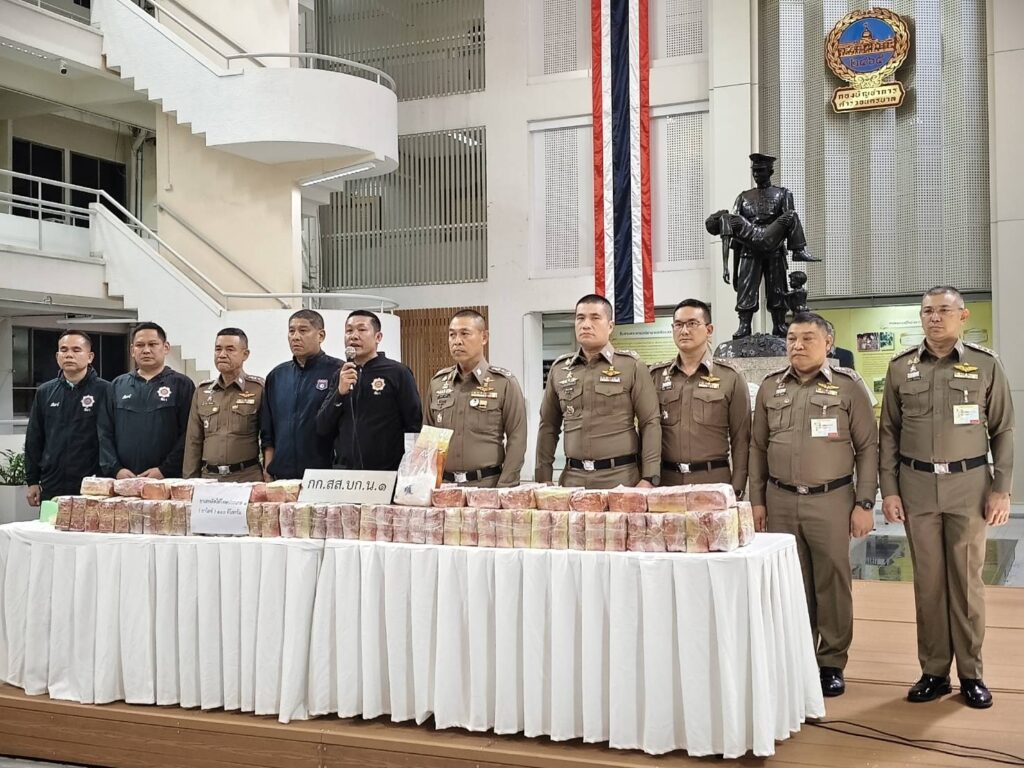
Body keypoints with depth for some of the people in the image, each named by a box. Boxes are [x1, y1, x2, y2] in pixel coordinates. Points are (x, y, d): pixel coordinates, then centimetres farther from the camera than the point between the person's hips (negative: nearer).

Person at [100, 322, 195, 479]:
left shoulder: (182, 384, 3)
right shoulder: (118, 385, 14)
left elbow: (188, 434, -6)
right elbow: (105, 433, 10)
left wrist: (165, 471, -14)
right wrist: (115, 469, -4)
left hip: (168, 481, -3)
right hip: (123, 481, 3)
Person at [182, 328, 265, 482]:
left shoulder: (258, 388, -2)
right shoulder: (202, 391, 11)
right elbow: (193, 441, 13)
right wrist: (190, 481, 8)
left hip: (247, 477, -4)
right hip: (208, 476, 4)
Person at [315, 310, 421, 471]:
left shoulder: (397, 373, -4)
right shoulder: (339, 376, 9)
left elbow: (414, 428, -5)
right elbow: (322, 429, 4)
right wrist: (340, 393, -9)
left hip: (387, 474, -3)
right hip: (344, 474, 3)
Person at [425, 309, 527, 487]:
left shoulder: (504, 383, -3)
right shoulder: (437, 383, 9)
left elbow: (516, 440, -6)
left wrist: (503, 490, -13)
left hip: (487, 485, -3)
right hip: (444, 486, 3)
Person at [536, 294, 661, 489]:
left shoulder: (632, 366, 0)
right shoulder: (559, 369, 10)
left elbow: (650, 423, -4)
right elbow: (548, 427, 14)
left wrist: (648, 479, -11)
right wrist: (543, 479, 9)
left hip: (621, 477, -3)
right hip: (572, 477, 3)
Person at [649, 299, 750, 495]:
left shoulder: (731, 377, 2)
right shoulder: (655, 376, 8)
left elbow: (740, 440, 1)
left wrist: (736, 490, -5)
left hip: (714, 480, -2)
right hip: (665, 481, 2)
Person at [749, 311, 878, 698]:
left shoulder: (848, 386, -2)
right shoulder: (770, 387, 7)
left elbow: (867, 447, -1)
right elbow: (758, 447, 11)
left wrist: (864, 504, -5)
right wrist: (757, 500, 7)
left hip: (831, 499, -3)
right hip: (780, 500, 3)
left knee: (832, 583, 4)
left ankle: (832, 663, 17)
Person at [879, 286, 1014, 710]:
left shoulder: (986, 364, 1)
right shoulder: (901, 367, 5)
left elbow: (1002, 431, 2)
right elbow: (888, 433, 7)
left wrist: (1001, 489, -3)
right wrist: (888, 490, 2)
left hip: (969, 483, -1)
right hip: (917, 485, 1)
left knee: (967, 580, 4)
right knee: (928, 581, 7)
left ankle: (971, 674, 16)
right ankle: (933, 672, 16)